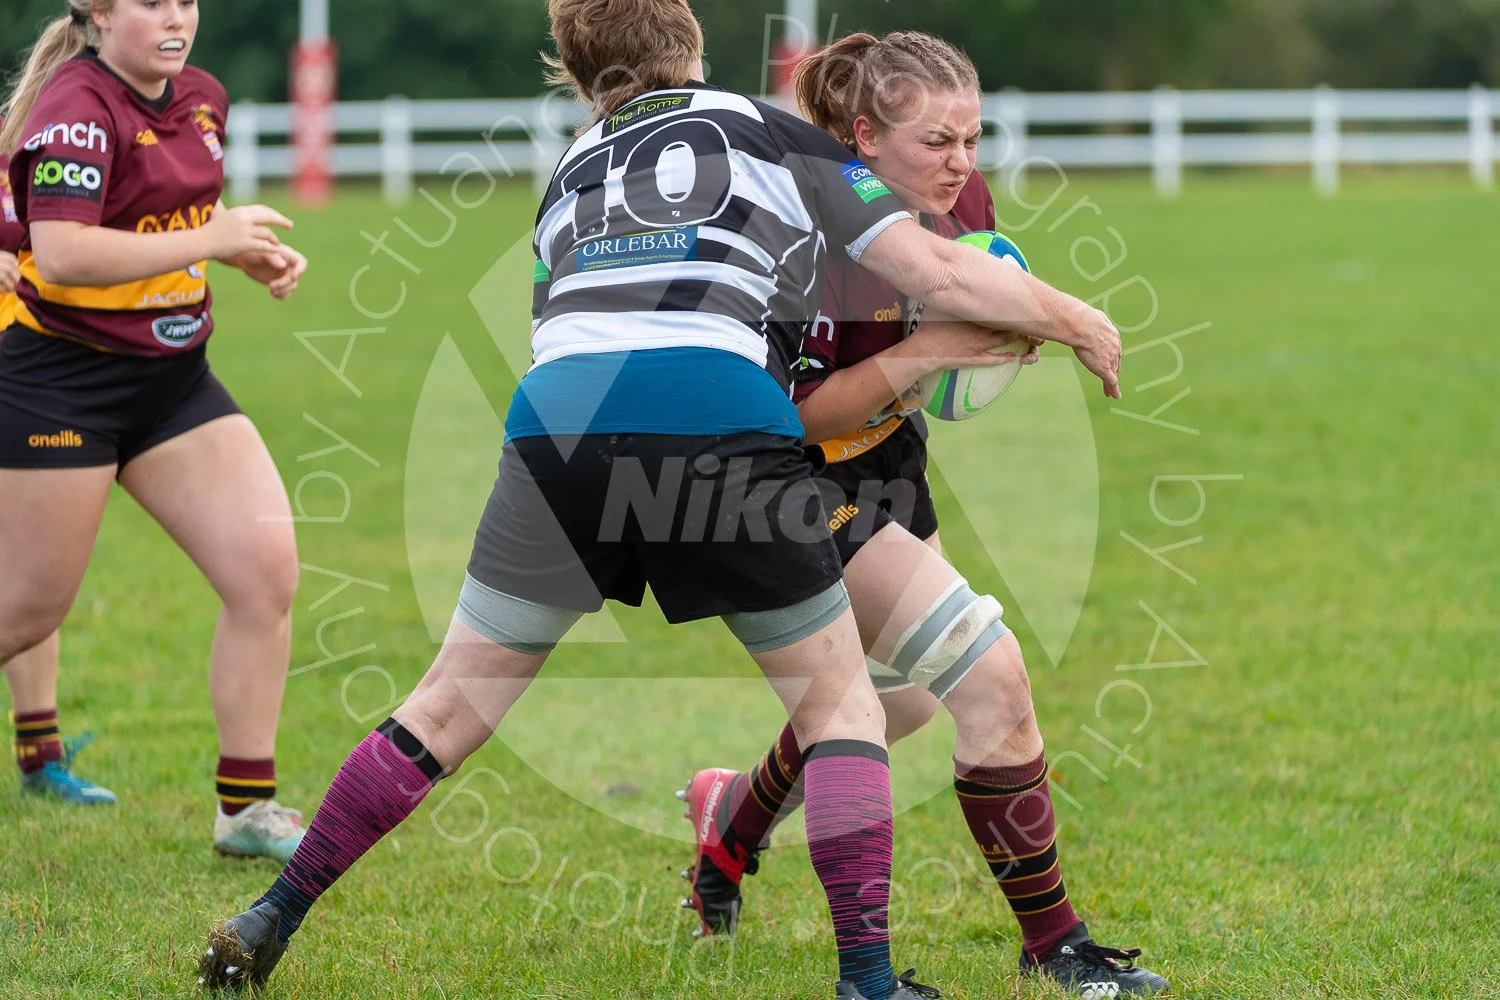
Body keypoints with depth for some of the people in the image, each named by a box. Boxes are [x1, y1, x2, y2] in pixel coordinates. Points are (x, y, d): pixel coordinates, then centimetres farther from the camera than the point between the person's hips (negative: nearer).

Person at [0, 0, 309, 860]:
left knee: (266, 566, -4)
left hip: (173, 377, 7)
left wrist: (256, 256, 6)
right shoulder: (78, 107, -18)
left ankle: (248, 808, 5)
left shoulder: (201, 98, 8)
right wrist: (208, 239, -26)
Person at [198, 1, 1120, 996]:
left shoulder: (572, 172, 30)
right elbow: (936, 271, 14)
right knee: (840, 700, 13)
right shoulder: (778, 134, 21)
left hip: (555, 417, 3)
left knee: (452, 706, 16)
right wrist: (1077, 321, 28)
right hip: (721, 419, -3)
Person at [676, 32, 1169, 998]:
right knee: (992, 676, -19)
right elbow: (783, 414, -29)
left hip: (885, 456, 9)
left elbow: (980, 339, 9)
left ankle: (733, 818, 53)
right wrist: (918, 355, -37)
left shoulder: (960, 204, -8)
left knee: (902, 697, 26)